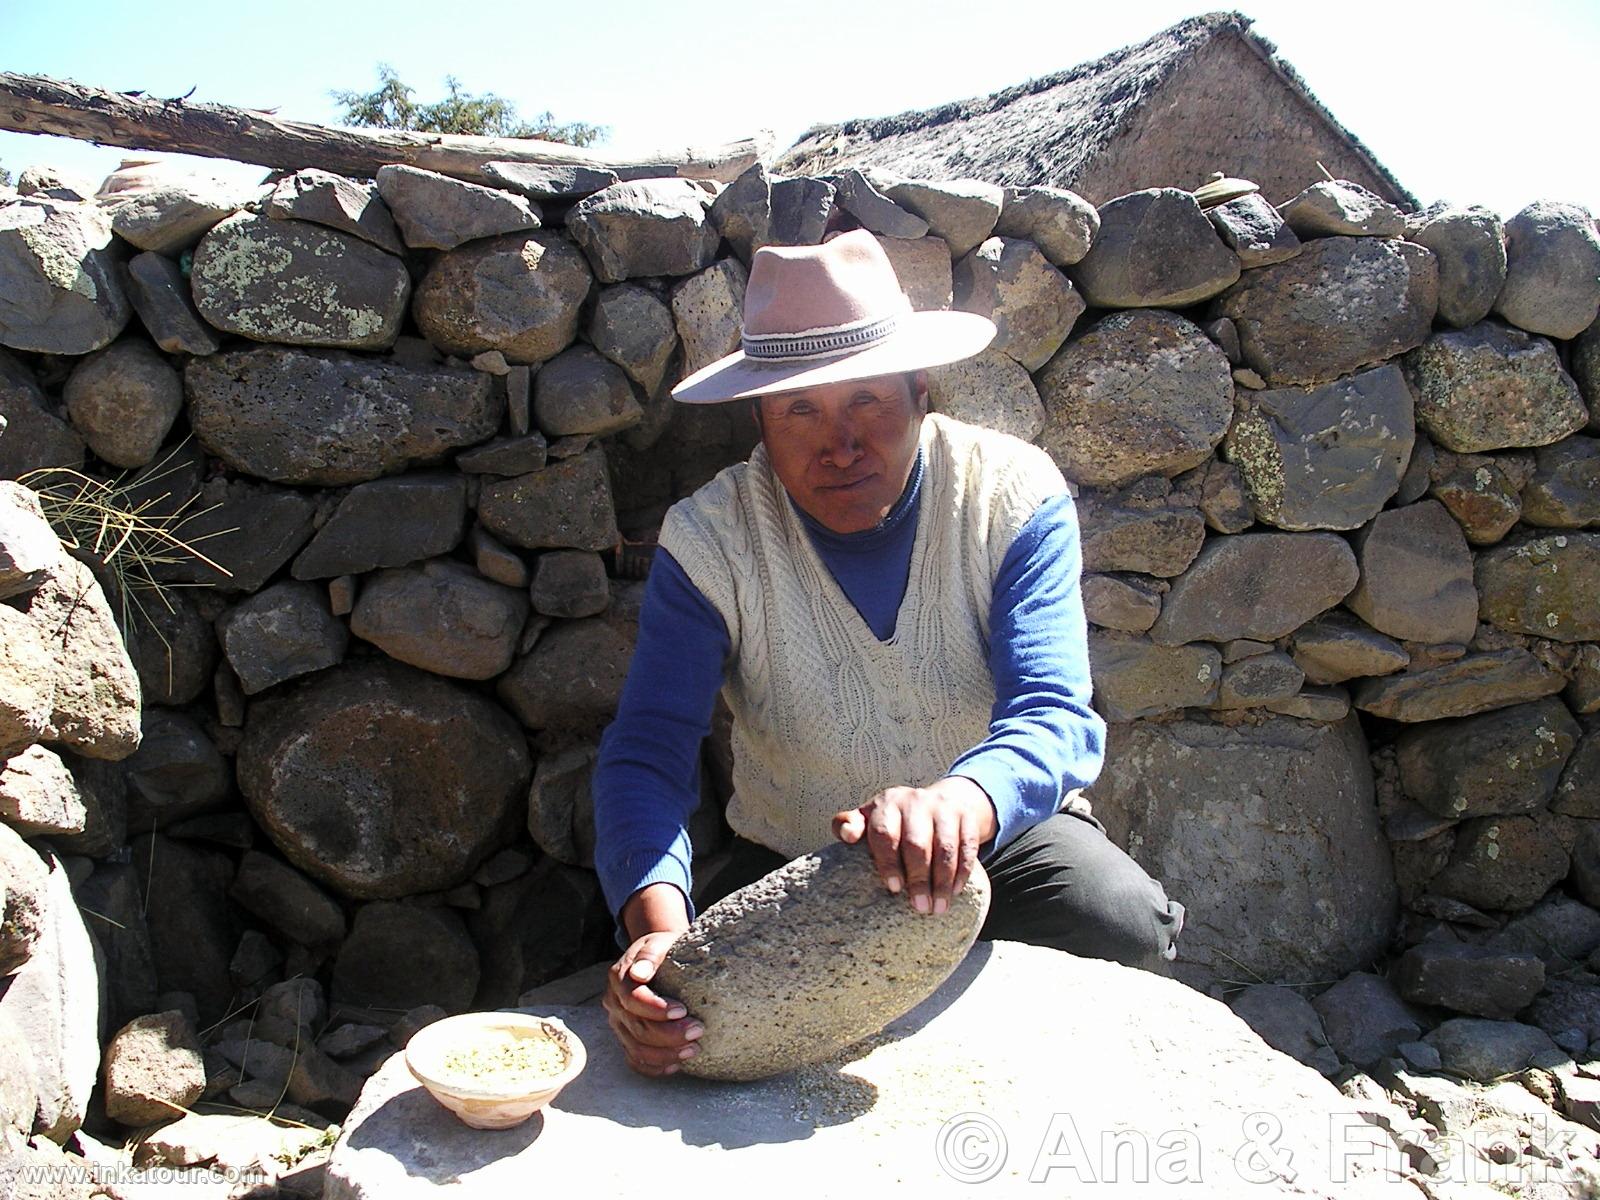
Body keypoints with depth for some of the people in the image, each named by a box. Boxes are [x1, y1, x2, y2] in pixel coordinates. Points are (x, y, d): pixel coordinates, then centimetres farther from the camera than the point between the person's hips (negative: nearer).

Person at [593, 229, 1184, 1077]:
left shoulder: (1017, 497, -15)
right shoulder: (709, 540, -15)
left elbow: (1050, 717, -28)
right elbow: (647, 752, -21)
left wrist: (960, 801, -52)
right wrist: (657, 923, -42)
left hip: (1001, 835, 1)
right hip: (791, 864, 0)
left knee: (1128, 933, -26)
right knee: (684, 1000, -26)